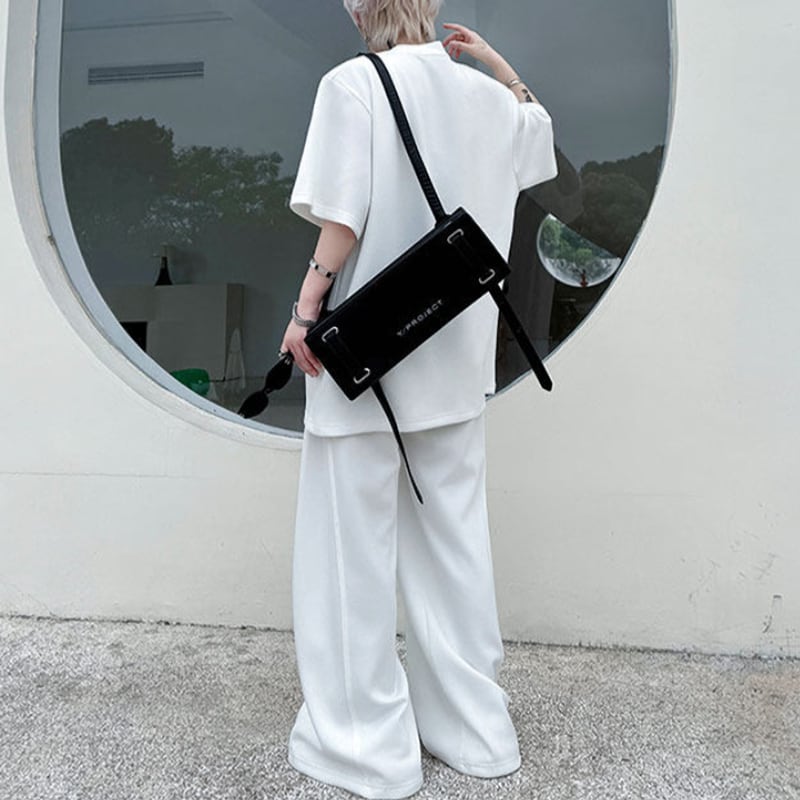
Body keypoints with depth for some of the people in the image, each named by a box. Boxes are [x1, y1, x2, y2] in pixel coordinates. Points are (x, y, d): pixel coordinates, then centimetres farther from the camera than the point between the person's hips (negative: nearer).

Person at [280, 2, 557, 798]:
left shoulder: (353, 82, -3)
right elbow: (538, 127, 32)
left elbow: (343, 216, -13)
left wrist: (306, 309, -9)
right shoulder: (482, 94, 11)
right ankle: (470, 725, 24)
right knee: (453, 537, 13)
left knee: (356, 542, 3)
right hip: (454, 357, 6)